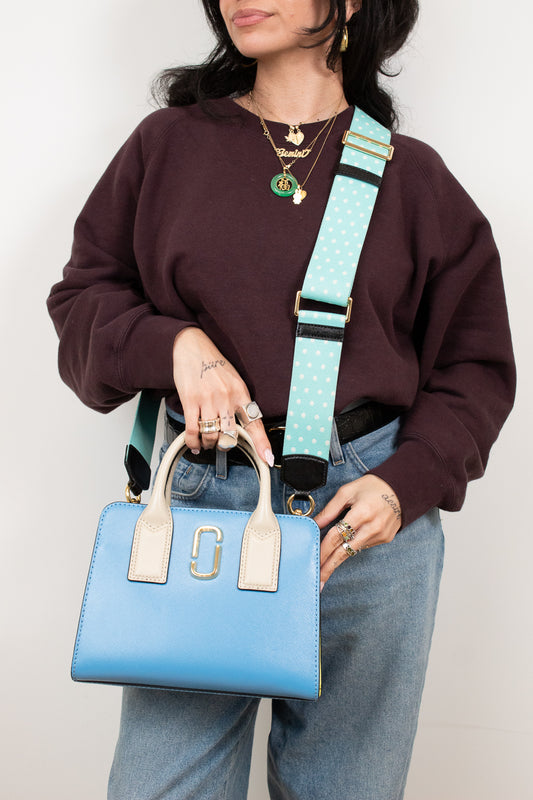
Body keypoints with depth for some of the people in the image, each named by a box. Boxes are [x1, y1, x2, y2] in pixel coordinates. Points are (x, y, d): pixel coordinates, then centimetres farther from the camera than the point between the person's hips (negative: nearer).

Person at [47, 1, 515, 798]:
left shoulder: (412, 176, 6)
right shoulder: (168, 142, 8)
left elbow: (474, 366, 8)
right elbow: (82, 297, 10)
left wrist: (406, 484, -8)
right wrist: (175, 343, -11)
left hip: (372, 505, 1)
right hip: (197, 494, 0)